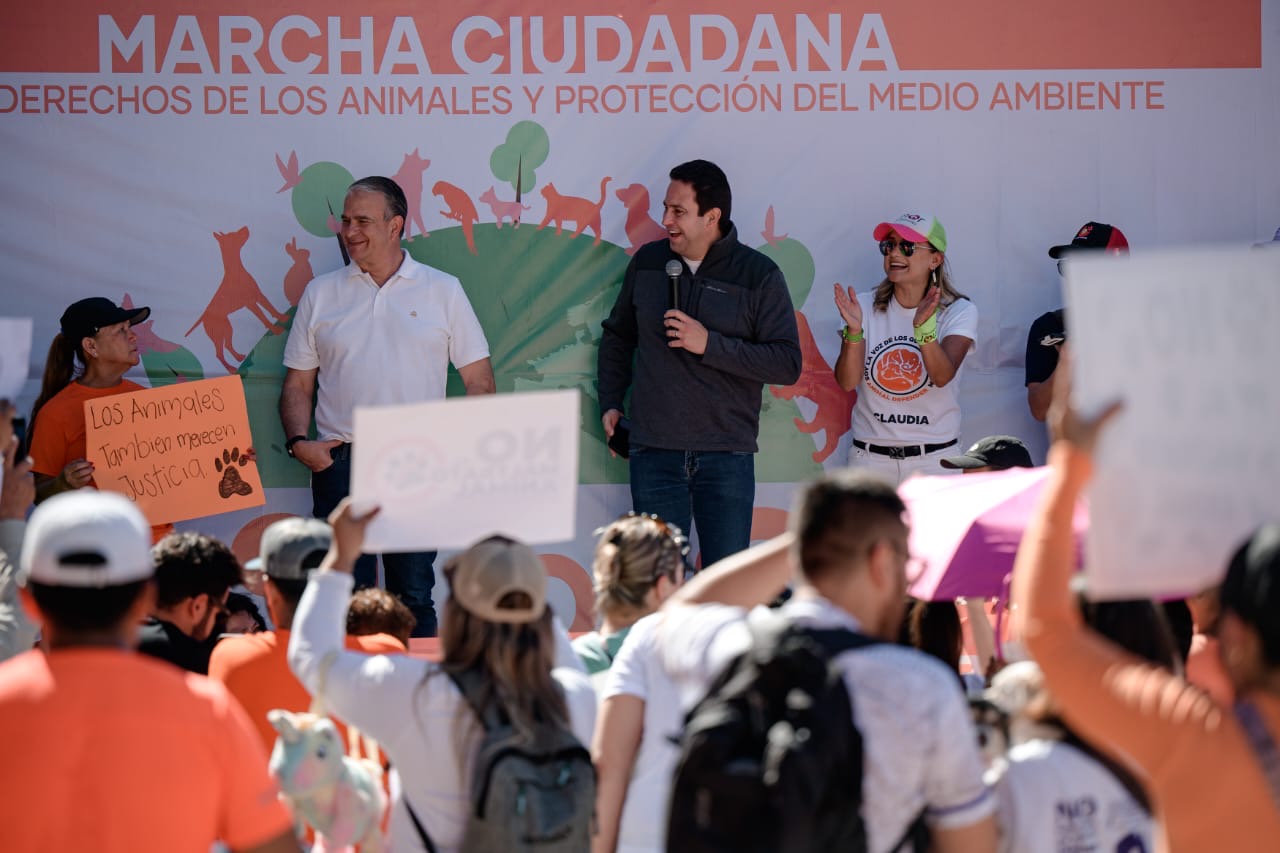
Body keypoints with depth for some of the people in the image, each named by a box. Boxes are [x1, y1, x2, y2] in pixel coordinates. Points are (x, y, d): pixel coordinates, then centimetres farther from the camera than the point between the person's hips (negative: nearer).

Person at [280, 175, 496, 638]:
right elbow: (298, 383, 13)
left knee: (413, 596, 1)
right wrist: (298, 441, -3)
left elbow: (479, 379, 7)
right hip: (339, 461, 1)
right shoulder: (321, 293, 11)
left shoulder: (443, 291, 7)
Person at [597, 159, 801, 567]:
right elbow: (617, 336, 25)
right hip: (655, 453, 2)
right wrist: (610, 403, 16)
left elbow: (788, 364, -8)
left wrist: (710, 344, -15)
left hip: (727, 457, -2)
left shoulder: (759, 274, -2)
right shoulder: (647, 262, 9)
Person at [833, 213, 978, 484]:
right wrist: (854, 331, -25)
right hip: (870, 456, 2)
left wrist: (924, 327, -34)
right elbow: (847, 381, -8)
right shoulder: (865, 306, 4)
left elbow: (943, 376, -18)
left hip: (934, 457, -2)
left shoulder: (959, 311, -2)